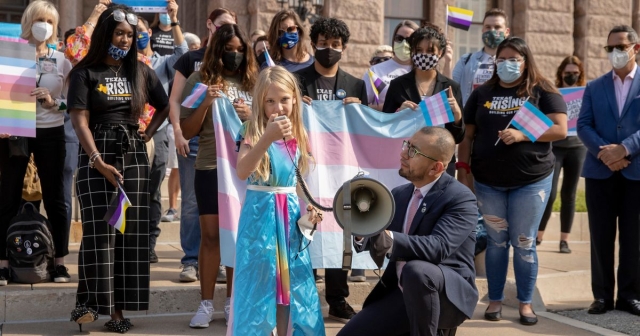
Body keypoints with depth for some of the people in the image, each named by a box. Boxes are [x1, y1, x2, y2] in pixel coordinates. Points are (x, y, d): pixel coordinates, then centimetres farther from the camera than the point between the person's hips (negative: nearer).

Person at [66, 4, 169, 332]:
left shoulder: (141, 72, 10)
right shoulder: (85, 73, -2)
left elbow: (164, 107, 22)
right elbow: (80, 121, -10)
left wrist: (148, 132, 6)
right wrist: (99, 163, -20)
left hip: (133, 156, 4)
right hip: (97, 157, -3)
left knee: (131, 232, 0)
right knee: (100, 233, -7)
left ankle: (119, 308, 3)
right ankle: (90, 305, -2)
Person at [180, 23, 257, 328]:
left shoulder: (252, 82, 6)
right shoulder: (199, 81, 0)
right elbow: (187, 132, -1)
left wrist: (251, 115, -8)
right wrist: (205, 104, -15)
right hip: (210, 168, -2)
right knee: (211, 236, 1)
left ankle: (232, 302, 17)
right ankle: (206, 304, 10)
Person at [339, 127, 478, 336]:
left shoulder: (460, 198, -14)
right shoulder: (399, 195, 9)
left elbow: (438, 247, -30)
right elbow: (378, 247, 9)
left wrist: (389, 239, -42)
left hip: (449, 295, -7)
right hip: (400, 294, 7)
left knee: (416, 270, -38)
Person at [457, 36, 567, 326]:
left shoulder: (542, 91, -1)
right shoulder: (482, 94, 7)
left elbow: (560, 129, -9)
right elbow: (468, 134, 8)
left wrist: (521, 135, -19)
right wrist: (462, 171, 1)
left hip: (531, 180, -2)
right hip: (488, 181, 2)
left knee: (524, 243, 4)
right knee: (496, 241, 8)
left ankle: (526, 302, 15)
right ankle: (495, 299, 18)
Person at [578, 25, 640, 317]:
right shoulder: (594, 87, 12)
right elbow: (583, 126, 3)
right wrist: (603, 152, -14)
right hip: (599, 171, 2)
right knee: (601, 237, 5)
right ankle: (602, 295, 12)